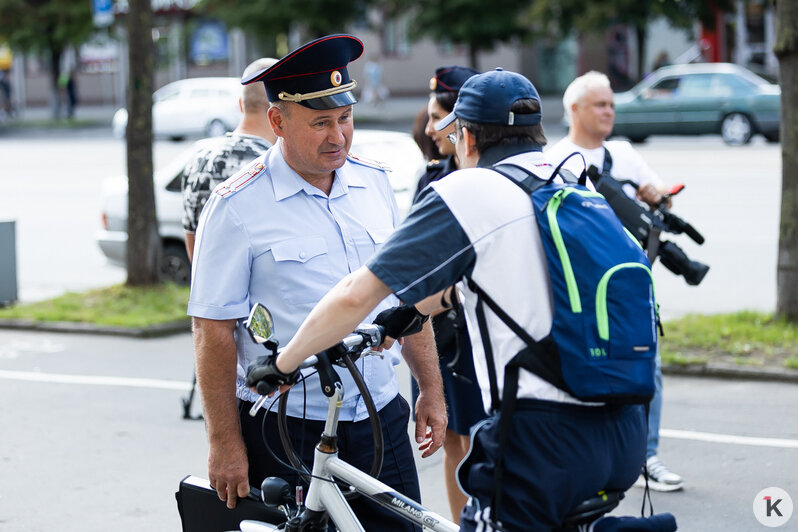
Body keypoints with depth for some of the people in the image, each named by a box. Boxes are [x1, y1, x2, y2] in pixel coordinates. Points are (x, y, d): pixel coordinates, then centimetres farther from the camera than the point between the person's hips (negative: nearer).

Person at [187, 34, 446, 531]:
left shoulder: (375, 184, 7)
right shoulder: (238, 206, -8)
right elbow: (213, 330, -9)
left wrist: (431, 389, 13)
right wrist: (225, 444, -11)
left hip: (381, 422, 4)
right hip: (285, 433, -4)